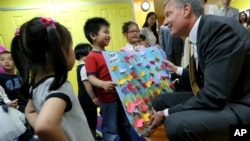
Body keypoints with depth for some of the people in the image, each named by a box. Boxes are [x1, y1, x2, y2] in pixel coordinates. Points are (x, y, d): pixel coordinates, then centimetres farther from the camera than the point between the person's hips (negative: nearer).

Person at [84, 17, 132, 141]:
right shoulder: (92, 57, -15)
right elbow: (91, 77, -23)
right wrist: (103, 84, -39)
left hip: (120, 95, 8)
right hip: (107, 99, -8)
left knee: (125, 125, 24)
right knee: (110, 129, 6)